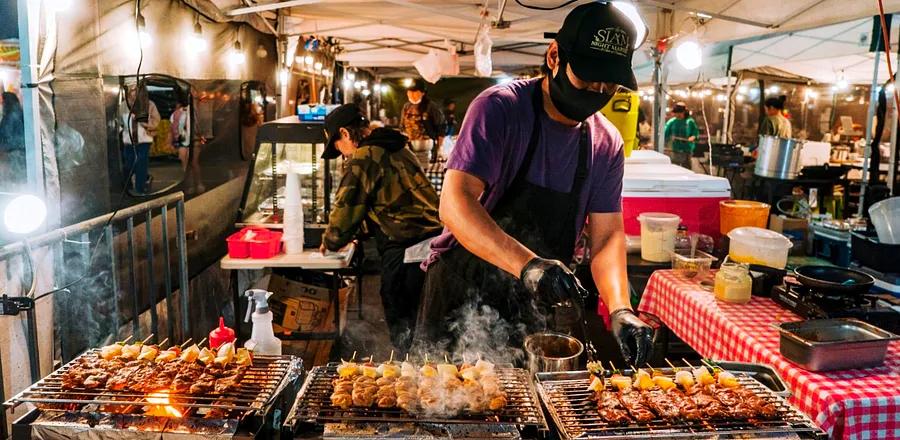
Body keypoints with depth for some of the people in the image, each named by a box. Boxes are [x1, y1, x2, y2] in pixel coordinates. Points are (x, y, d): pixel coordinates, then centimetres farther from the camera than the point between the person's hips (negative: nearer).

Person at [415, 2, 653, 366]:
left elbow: (607, 235, -2)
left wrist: (620, 309, -20)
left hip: (535, 305, 5)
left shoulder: (607, 143, 0)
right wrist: (527, 264, -42)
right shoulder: (500, 108, -17)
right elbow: (455, 203, -28)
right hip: (463, 292, -4)